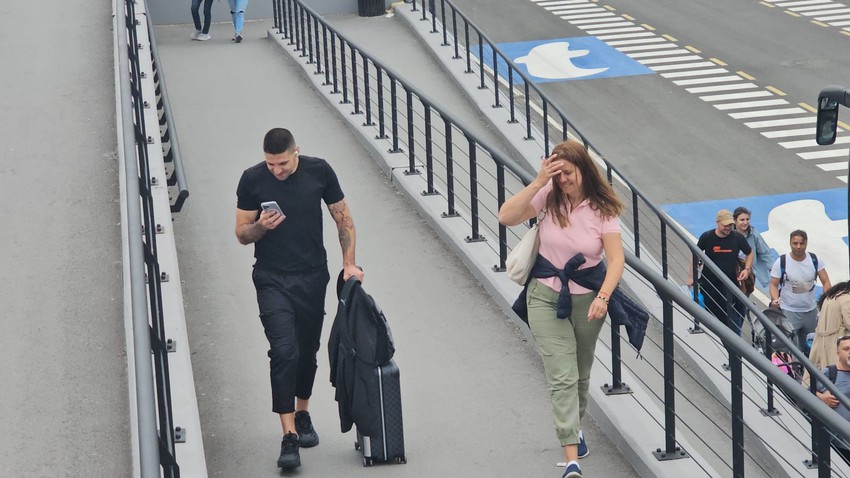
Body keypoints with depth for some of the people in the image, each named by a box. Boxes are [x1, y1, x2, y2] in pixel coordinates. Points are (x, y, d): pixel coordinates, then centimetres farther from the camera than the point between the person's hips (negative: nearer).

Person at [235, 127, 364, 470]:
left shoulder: (319, 172, -5)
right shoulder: (252, 180, -8)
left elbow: (343, 219, 5)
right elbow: (242, 234, 0)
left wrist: (349, 263, -2)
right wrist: (260, 227, -22)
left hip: (313, 278, 2)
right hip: (272, 280, -2)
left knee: (307, 352, 12)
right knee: (284, 351, -15)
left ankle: (302, 415, 36)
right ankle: (289, 436, -15)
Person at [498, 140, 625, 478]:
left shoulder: (602, 208, -11)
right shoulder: (550, 196, -9)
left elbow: (616, 259, -16)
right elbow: (506, 217, -18)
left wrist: (603, 296, -30)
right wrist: (538, 182, -26)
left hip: (587, 299, 1)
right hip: (546, 297, -1)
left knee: (581, 374, 19)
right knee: (563, 377, -10)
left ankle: (574, 426, 47)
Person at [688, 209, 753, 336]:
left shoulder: (737, 238, -8)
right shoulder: (707, 237, -9)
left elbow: (750, 253, 9)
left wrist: (747, 269, -7)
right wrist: (691, 276, 2)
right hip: (708, 284, 1)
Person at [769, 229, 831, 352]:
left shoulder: (815, 260, -3)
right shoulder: (781, 262, -10)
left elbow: (826, 282, -1)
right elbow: (774, 284, -5)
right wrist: (775, 299, -25)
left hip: (811, 310, 3)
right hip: (788, 312, -3)